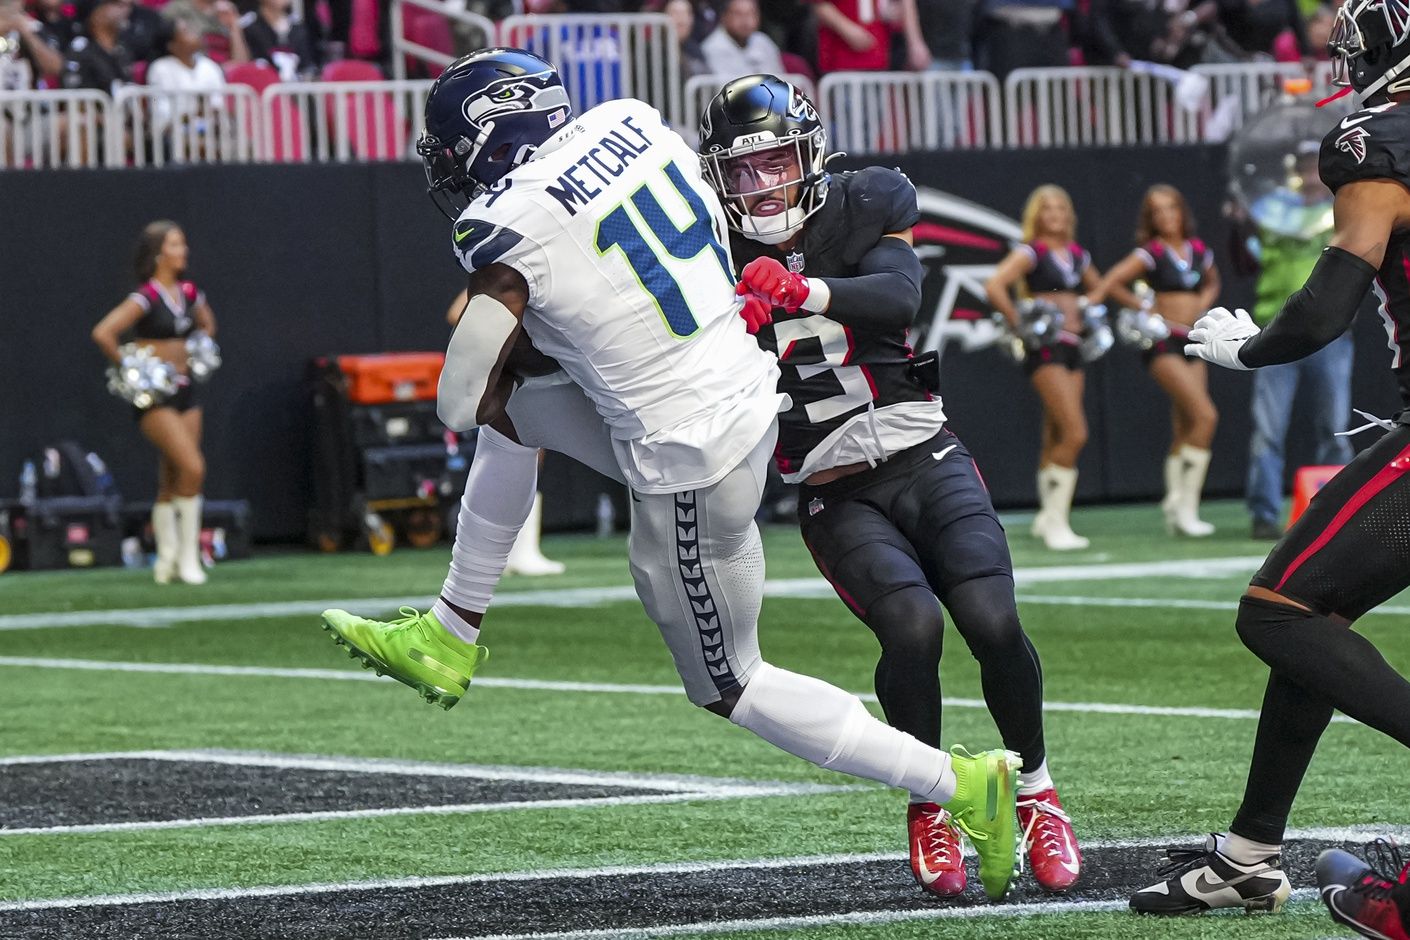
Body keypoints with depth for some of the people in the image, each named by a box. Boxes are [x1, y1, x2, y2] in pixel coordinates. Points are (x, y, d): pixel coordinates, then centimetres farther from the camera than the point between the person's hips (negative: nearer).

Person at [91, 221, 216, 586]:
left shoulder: (189, 293, 8)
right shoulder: (146, 298, -14)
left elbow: (207, 324, 30)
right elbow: (103, 333, -24)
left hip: (183, 389, 7)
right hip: (153, 395, -7)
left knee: (172, 481, 8)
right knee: (193, 468, -16)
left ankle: (167, 559, 15)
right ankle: (187, 555, -7)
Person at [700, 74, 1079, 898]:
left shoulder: (861, 209, 1)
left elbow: (900, 297, -19)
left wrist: (807, 291, -36)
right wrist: (739, 329, -29)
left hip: (926, 459, 1)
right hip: (838, 497, -1)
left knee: (993, 621, -20)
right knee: (913, 626, -27)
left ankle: (1037, 789, 5)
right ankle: (929, 807, -6)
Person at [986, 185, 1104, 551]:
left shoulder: (1077, 255, 14)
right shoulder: (1031, 252, -7)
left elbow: (1096, 287, 34)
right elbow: (995, 286, -22)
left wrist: (1087, 307, 15)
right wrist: (1019, 324, -17)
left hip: (1072, 348, 7)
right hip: (1046, 347, -7)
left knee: (1057, 438, 10)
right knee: (1074, 434, -14)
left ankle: (1048, 517, 19)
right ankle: (1055, 523, -9)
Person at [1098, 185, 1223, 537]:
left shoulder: (1199, 251, 9)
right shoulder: (1151, 254, -7)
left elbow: (1212, 283, 29)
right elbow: (1110, 284, -11)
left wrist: (1203, 303, 10)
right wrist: (1144, 308, -8)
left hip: (1193, 343, 6)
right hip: (1163, 343, -6)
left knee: (1185, 429, 6)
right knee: (1205, 415, -18)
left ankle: (1175, 503, 14)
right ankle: (1186, 506, -14)